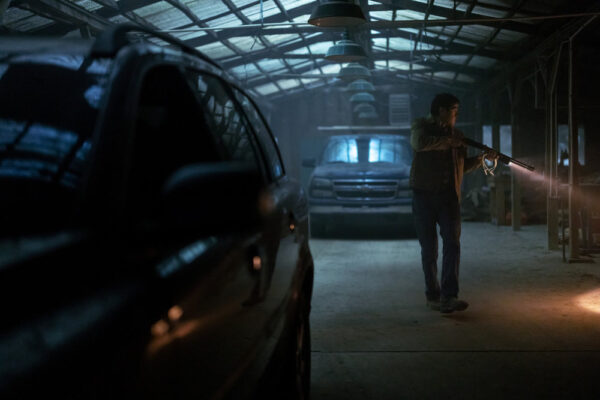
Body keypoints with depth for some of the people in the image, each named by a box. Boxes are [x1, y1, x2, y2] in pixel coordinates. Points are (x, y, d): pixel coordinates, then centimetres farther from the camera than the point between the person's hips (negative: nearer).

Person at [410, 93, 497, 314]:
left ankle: (448, 297, -16)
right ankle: (432, 295, 13)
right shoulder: (421, 126, 5)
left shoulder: (456, 134, 18)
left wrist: (482, 157, 9)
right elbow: (419, 143, -19)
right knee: (429, 248, 2)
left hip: (449, 196, 3)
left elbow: (463, 166, 23)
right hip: (424, 194, -3)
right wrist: (448, 142, -12)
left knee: (452, 243, -12)